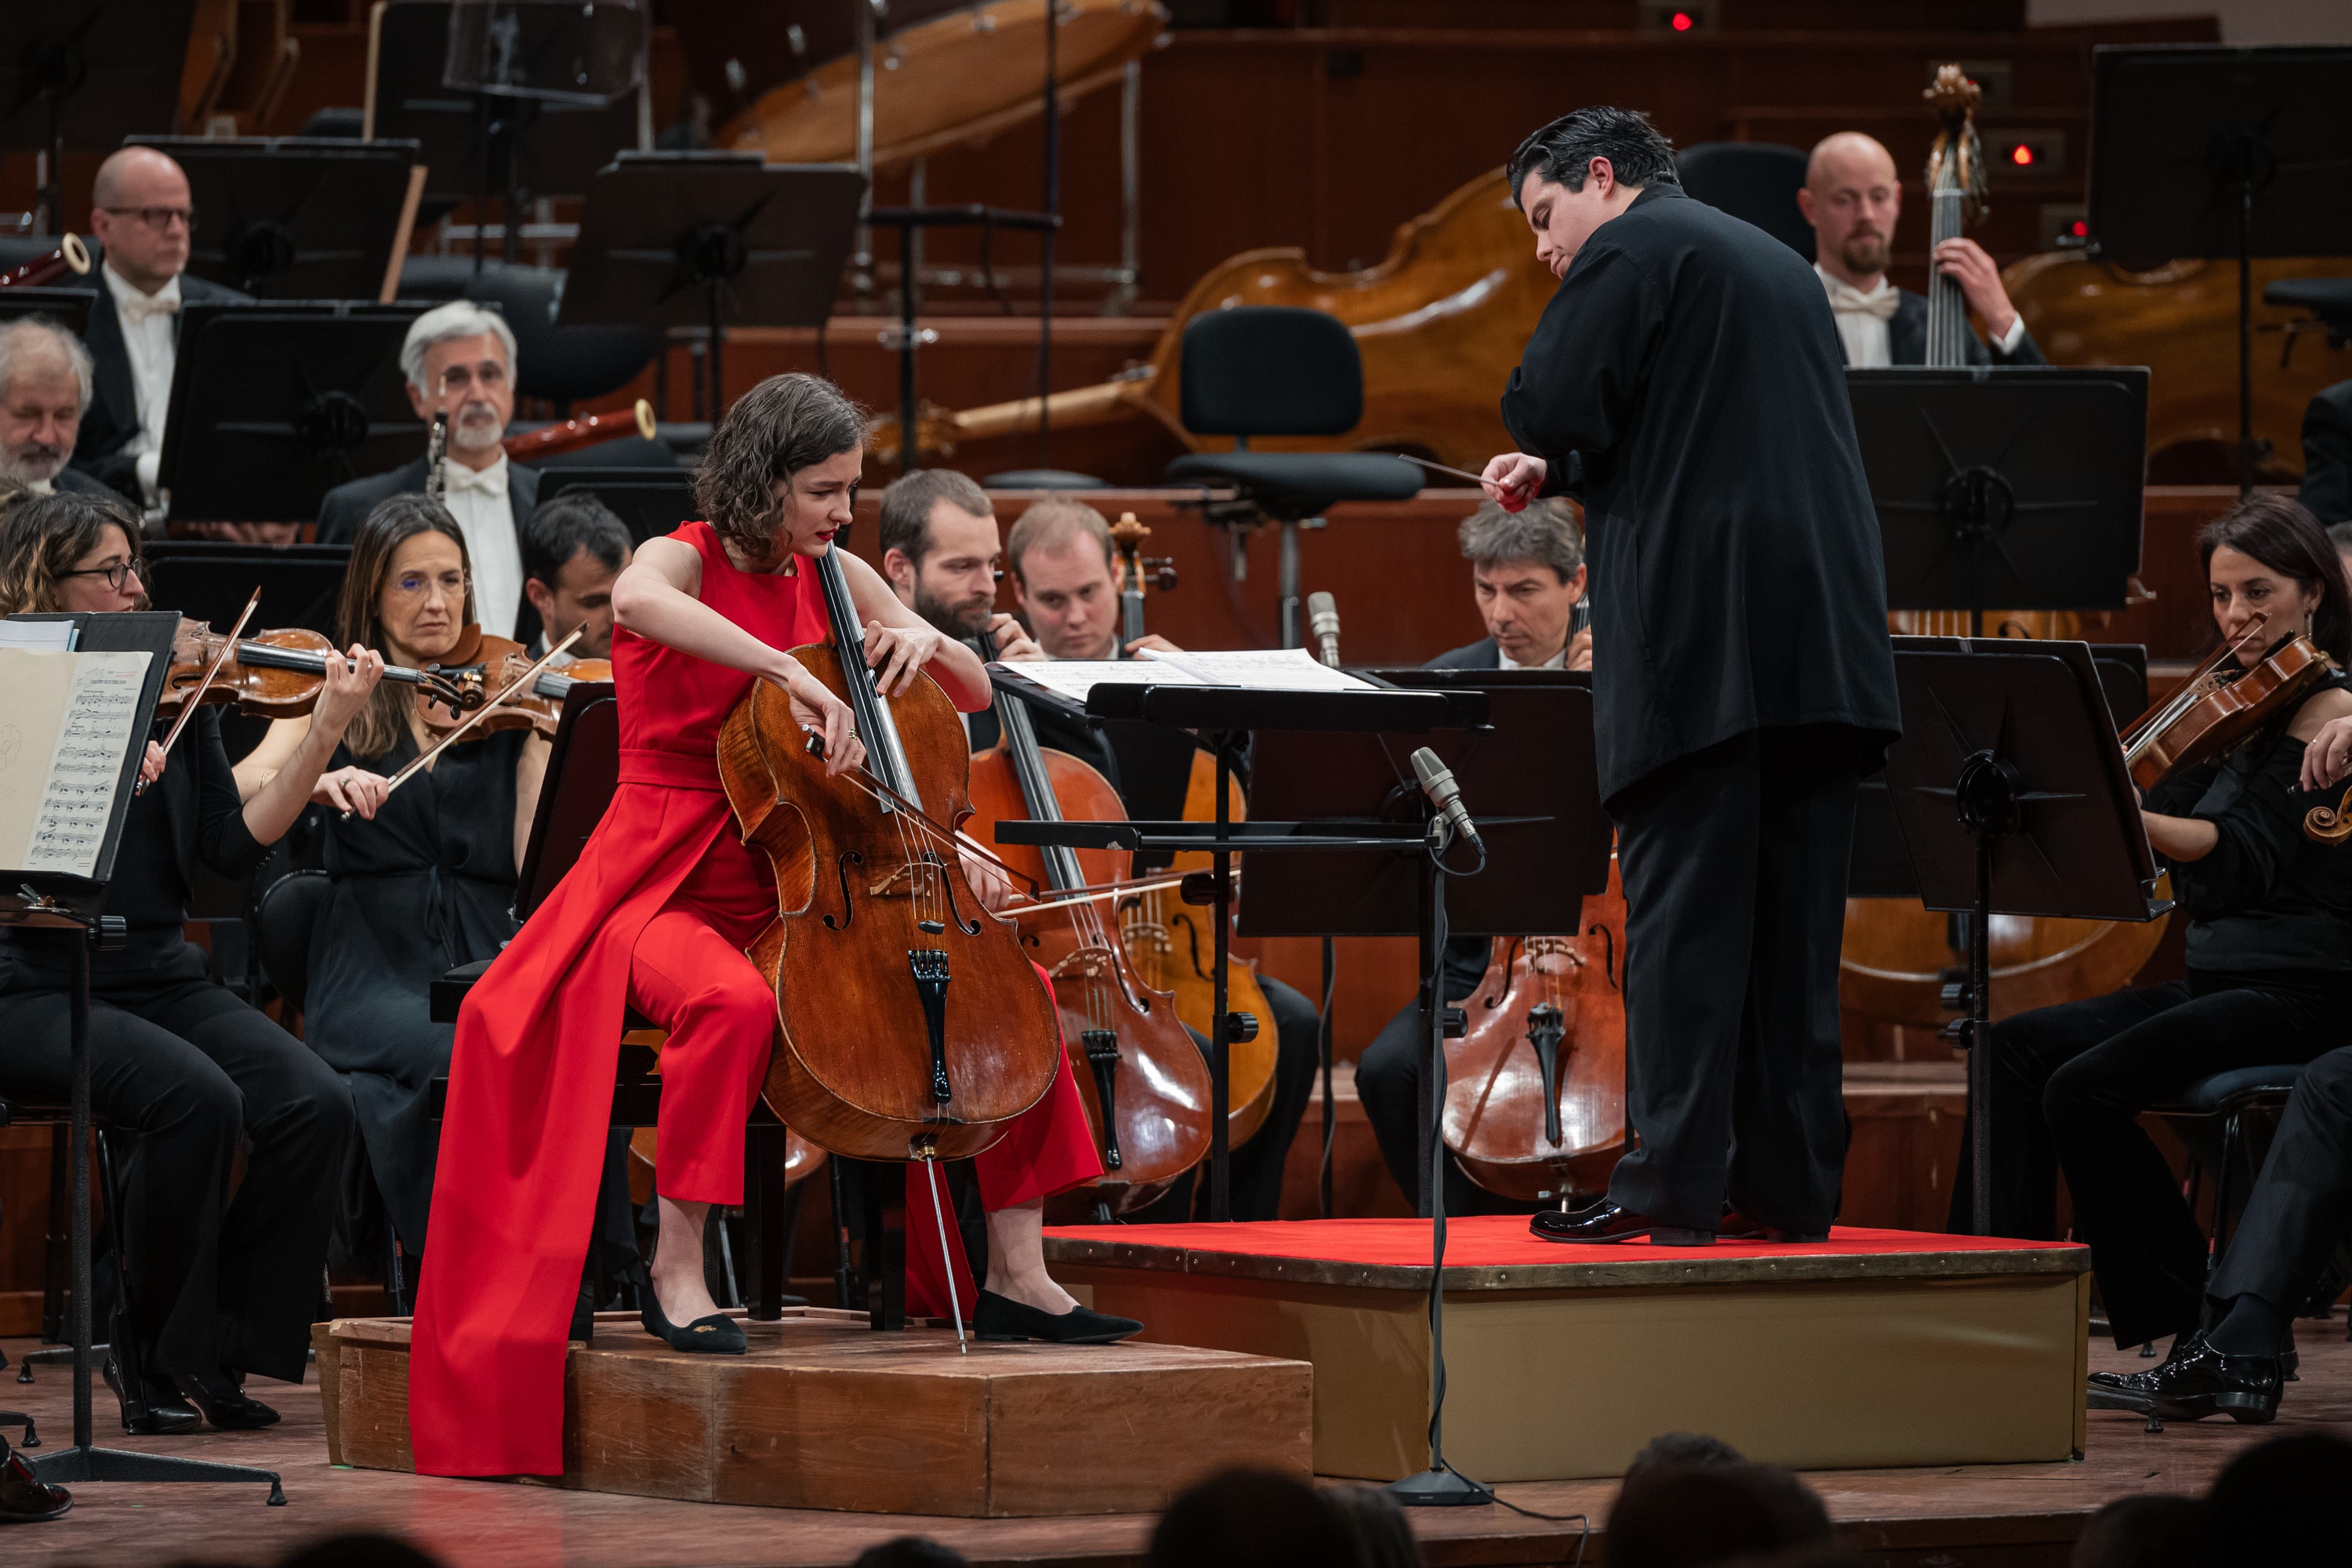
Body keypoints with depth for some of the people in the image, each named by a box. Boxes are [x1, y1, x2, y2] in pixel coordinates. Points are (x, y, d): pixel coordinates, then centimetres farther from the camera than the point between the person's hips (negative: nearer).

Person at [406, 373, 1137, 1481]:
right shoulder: (683, 562, -7)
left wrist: (926, 642, -7)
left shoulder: (834, 578, 10)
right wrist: (790, 673, -42)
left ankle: (1015, 1274, 0)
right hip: (672, 886, -6)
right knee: (734, 1001, -39)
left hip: (802, 889, 6)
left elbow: (977, 696, 16)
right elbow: (639, 600, -36)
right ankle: (677, 1273, -28)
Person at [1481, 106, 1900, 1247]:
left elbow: (1546, 408, -11)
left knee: (1682, 911, -6)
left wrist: (1551, 457, 12)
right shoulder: (1779, 264, 24)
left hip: (1700, 634, -8)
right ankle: (1792, 1185, 10)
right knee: (1793, 921, 9)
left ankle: (1674, 1183, -8)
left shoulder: (1630, 248, -2)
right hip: (1823, 635, 8)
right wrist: (1568, 472, 22)